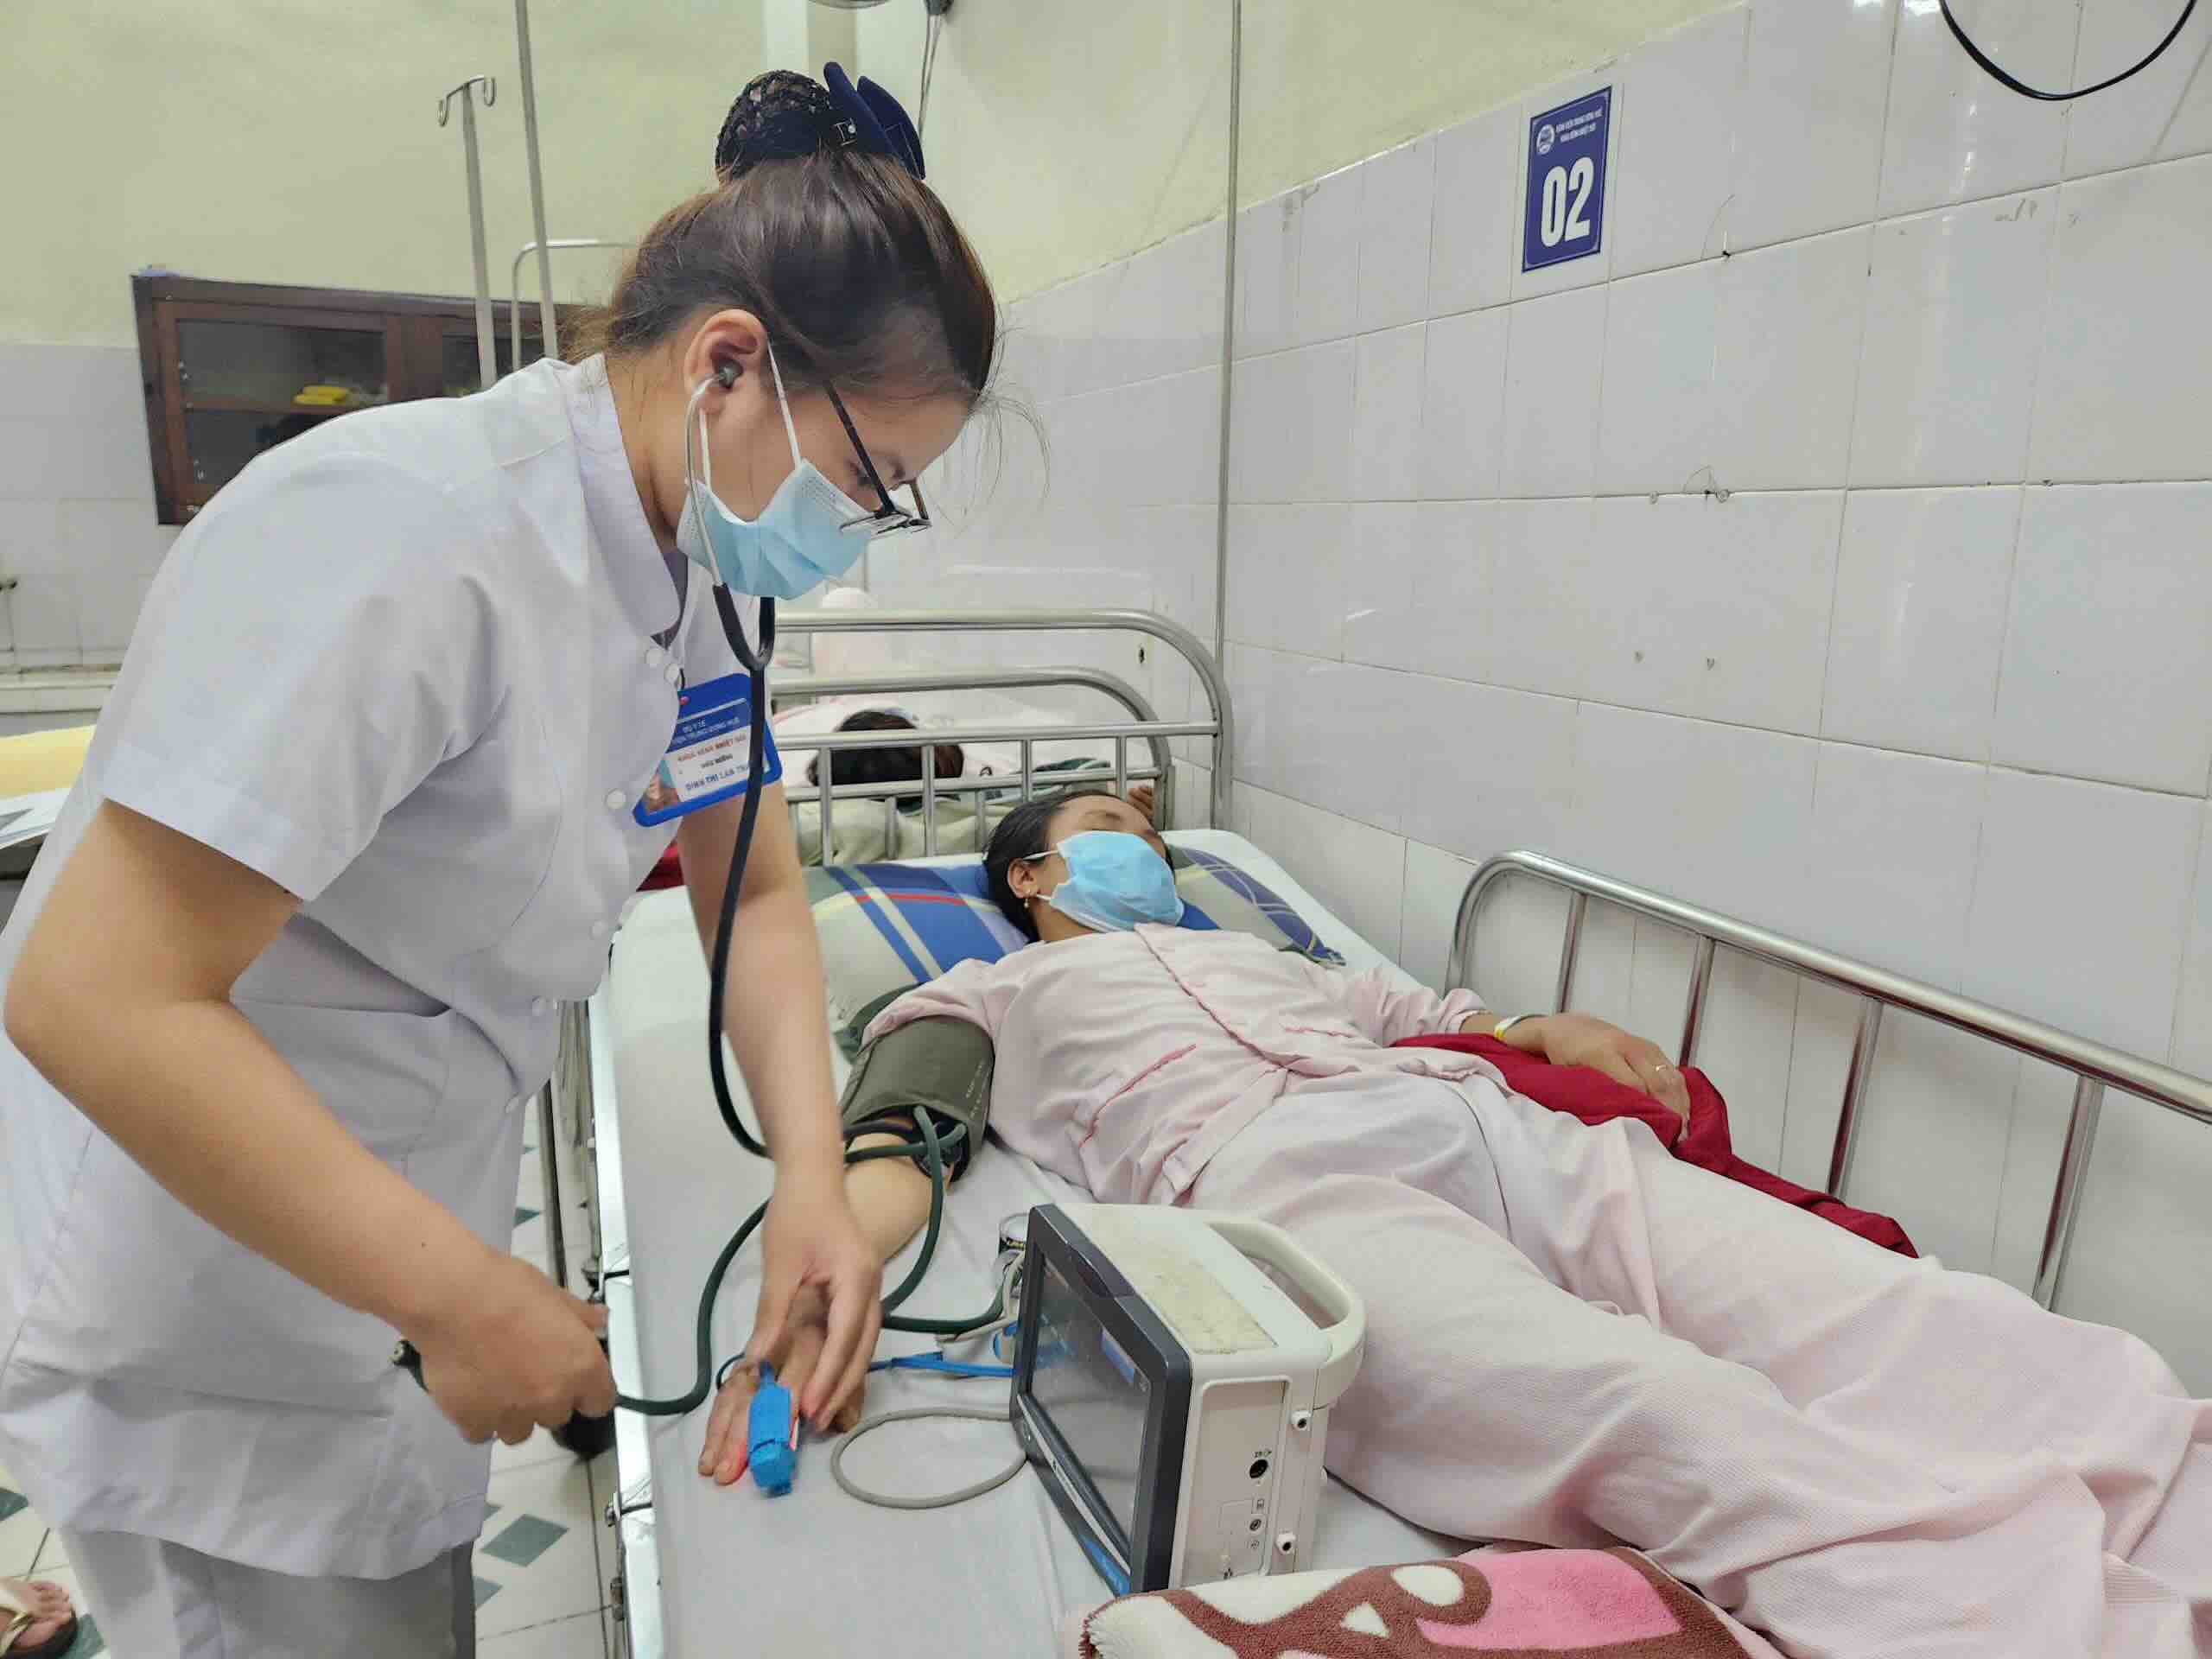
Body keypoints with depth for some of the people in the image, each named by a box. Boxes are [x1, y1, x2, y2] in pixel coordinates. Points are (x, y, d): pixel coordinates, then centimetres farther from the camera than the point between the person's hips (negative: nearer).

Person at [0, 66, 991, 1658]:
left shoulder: (693, 571, -3)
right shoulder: (406, 535, -28)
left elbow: (755, 893, 4)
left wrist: (812, 1175, -9)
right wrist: (460, 1294, -24)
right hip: (208, 1335, -7)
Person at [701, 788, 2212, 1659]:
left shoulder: (1251, 950, 42)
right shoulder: (995, 995, 27)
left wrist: (1559, 1027, 14)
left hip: (1502, 1131, 6)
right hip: (1275, 1176, -6)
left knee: (1949, 1342, -18)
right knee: (1708, 1440, -34)